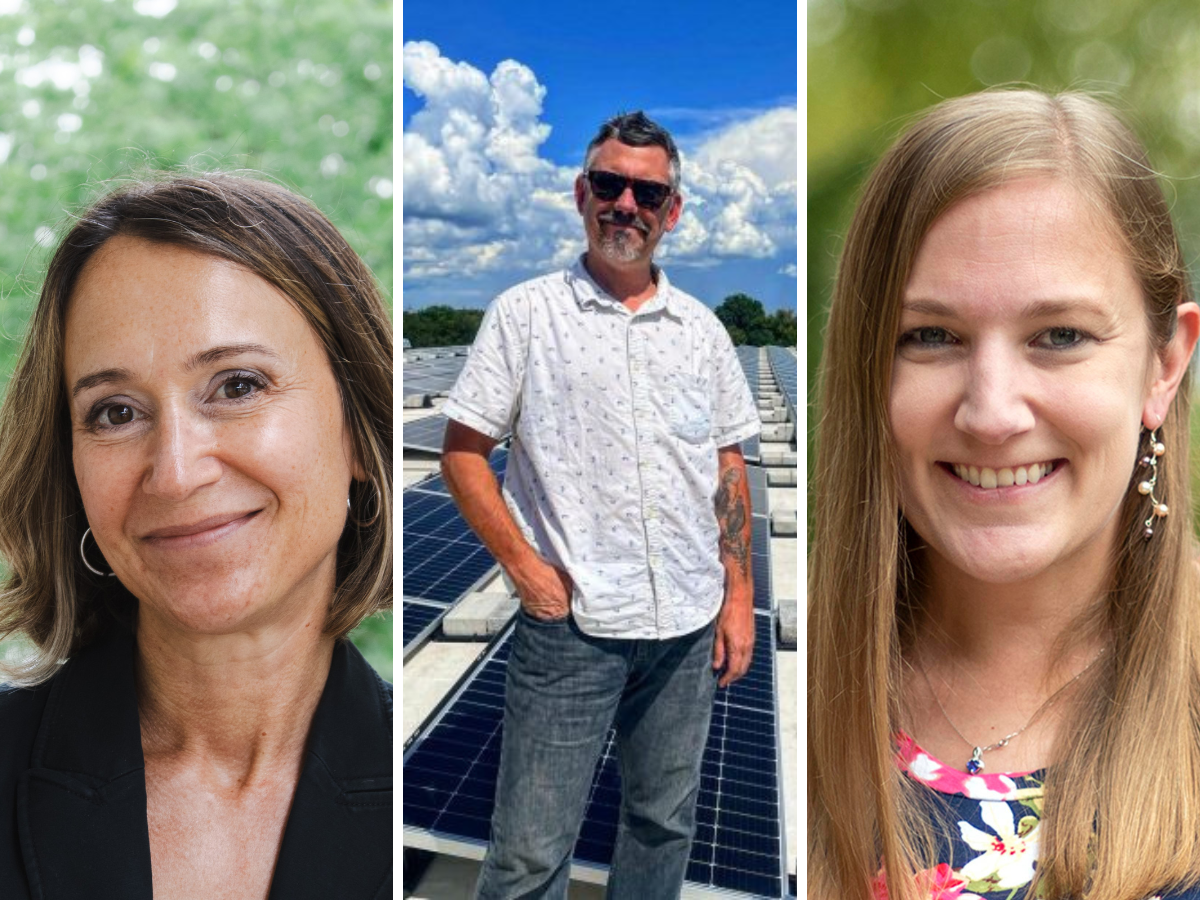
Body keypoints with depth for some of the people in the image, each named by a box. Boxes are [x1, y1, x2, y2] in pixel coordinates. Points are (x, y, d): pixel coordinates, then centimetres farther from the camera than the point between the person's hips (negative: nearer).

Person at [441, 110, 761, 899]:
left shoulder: (701, 328, 8)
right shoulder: (524, 314, -2)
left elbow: (729, 466, 11)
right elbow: (463, 451, -2)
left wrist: (739, 596, 5)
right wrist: (523, 564, -12)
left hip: (688, 627, 4)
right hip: (570, 624, -3)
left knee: (665, 826, 19)